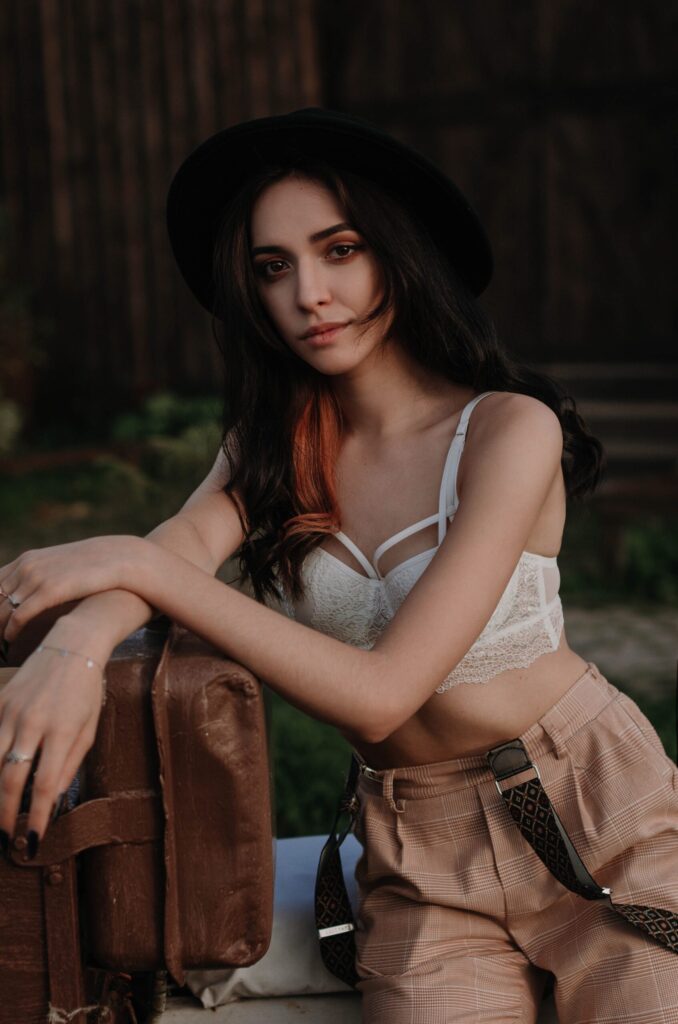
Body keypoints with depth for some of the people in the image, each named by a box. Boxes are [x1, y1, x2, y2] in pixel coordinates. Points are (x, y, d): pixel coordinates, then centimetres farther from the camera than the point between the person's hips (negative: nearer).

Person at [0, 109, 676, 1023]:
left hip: (592, 808, -3)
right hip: (418, 845, 3)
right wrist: (75, 644, -41)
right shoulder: (274, 442, 2)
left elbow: (380, 693, -23)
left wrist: (141, 567, -26)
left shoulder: (508, 430, -16)